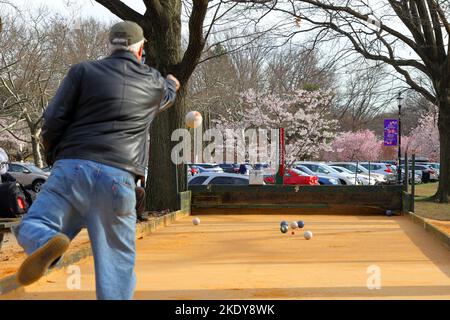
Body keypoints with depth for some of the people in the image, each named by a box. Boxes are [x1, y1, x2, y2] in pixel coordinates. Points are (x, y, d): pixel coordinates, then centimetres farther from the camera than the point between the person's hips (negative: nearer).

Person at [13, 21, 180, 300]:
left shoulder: (83, 71, 9)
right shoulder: (155, 82, 16)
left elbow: (53, 121, 3)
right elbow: (168, 96, 42)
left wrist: (55, 157, 20)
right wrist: (172, 85, 66)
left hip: (72, 169, -1)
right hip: (117, 178, 1)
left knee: (32, 228, 6)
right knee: (118, 261, 7)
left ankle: (47, 244, -28)